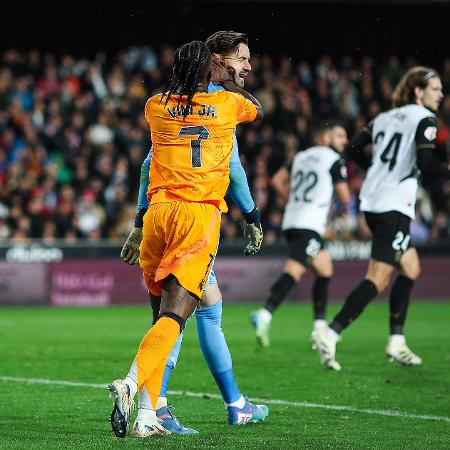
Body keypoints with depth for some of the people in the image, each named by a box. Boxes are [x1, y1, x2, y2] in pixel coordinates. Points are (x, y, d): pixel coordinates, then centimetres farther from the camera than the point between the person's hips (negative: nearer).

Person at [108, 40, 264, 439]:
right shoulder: (227, 103, 7)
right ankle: (131, 383, -34)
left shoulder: (156, 106, 10)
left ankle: (149, 412, 6)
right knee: (174, 315, -11)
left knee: (164, 310, 12)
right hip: (200, 214, -3)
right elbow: (258, 109, 32)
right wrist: (226, 81, 46)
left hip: (159, 211, 3)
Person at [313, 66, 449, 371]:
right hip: (395, 206, -9)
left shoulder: (385, 117, 16)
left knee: (411, 269, 19)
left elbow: (354, 148, 18)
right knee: (378, 280, -10)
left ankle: (396, 342, 18)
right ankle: (330, 335, -19)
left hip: (372, 202, 9)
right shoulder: (424, 120, -7)